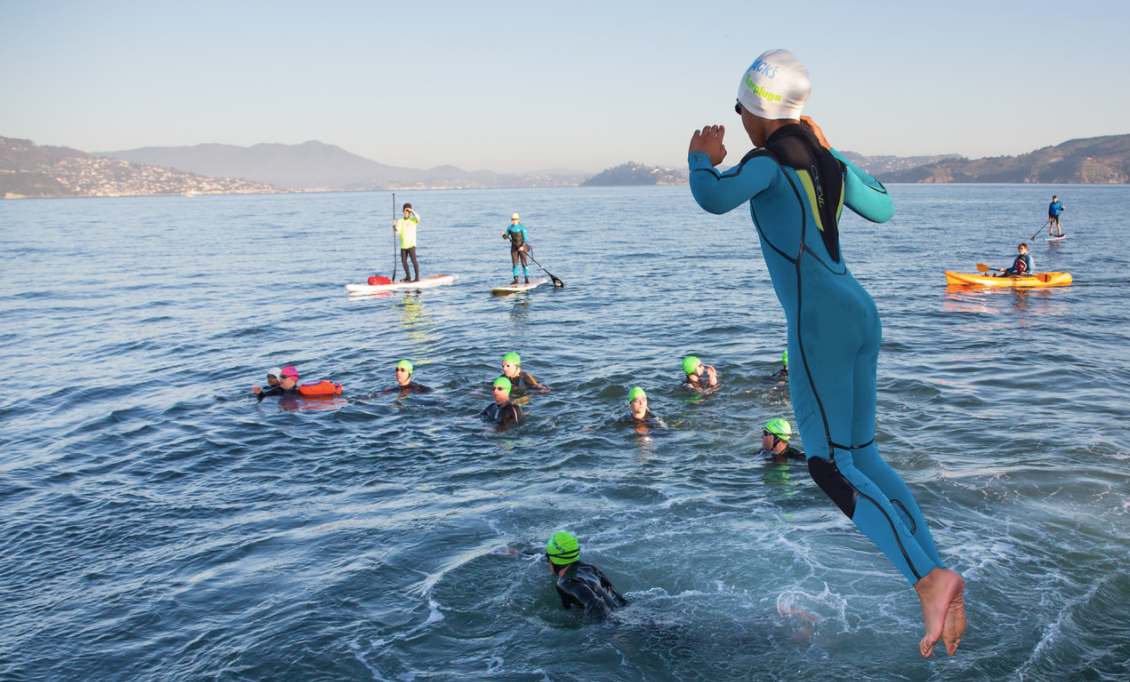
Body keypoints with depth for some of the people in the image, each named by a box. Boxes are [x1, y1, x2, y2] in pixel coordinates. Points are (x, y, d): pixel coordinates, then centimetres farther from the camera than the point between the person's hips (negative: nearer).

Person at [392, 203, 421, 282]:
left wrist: (411, 210, -20)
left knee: (414, 261, -9)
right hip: (403, 245, 5)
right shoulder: (400, 221, 9)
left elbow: (418, 217, -24)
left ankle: (417, 277, -6)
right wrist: (394, 226, -20)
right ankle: (408, 277, 24)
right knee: (404, 261, 9)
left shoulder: (413, 220, -1)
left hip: (411, 244, -5)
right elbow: (397, 231, -2)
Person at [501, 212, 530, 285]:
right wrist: (503, 234, -18)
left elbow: (525, 238, -12)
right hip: (514, 247, 4)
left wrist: (522, 246, -25)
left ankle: (527, 279, 3)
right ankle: (516, 279, 7)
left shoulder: (522, 227, -9)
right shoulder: (510, 227, 4)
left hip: (522, 247, -4)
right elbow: (505, 237, 5)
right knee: (515, 264, 2)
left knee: (524, 263, -5)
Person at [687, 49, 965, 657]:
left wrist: (700, 159, -4)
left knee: (829, 465, -9)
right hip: (860, 312, 9)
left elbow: (713, 198, -27)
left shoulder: (770, 163, -8)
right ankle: (940, 573, 7)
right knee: (860, 456, 13)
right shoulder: (827, 163, 16)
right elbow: (882, 208, 30)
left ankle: (928, 579, -20)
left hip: (821, 319, -9)